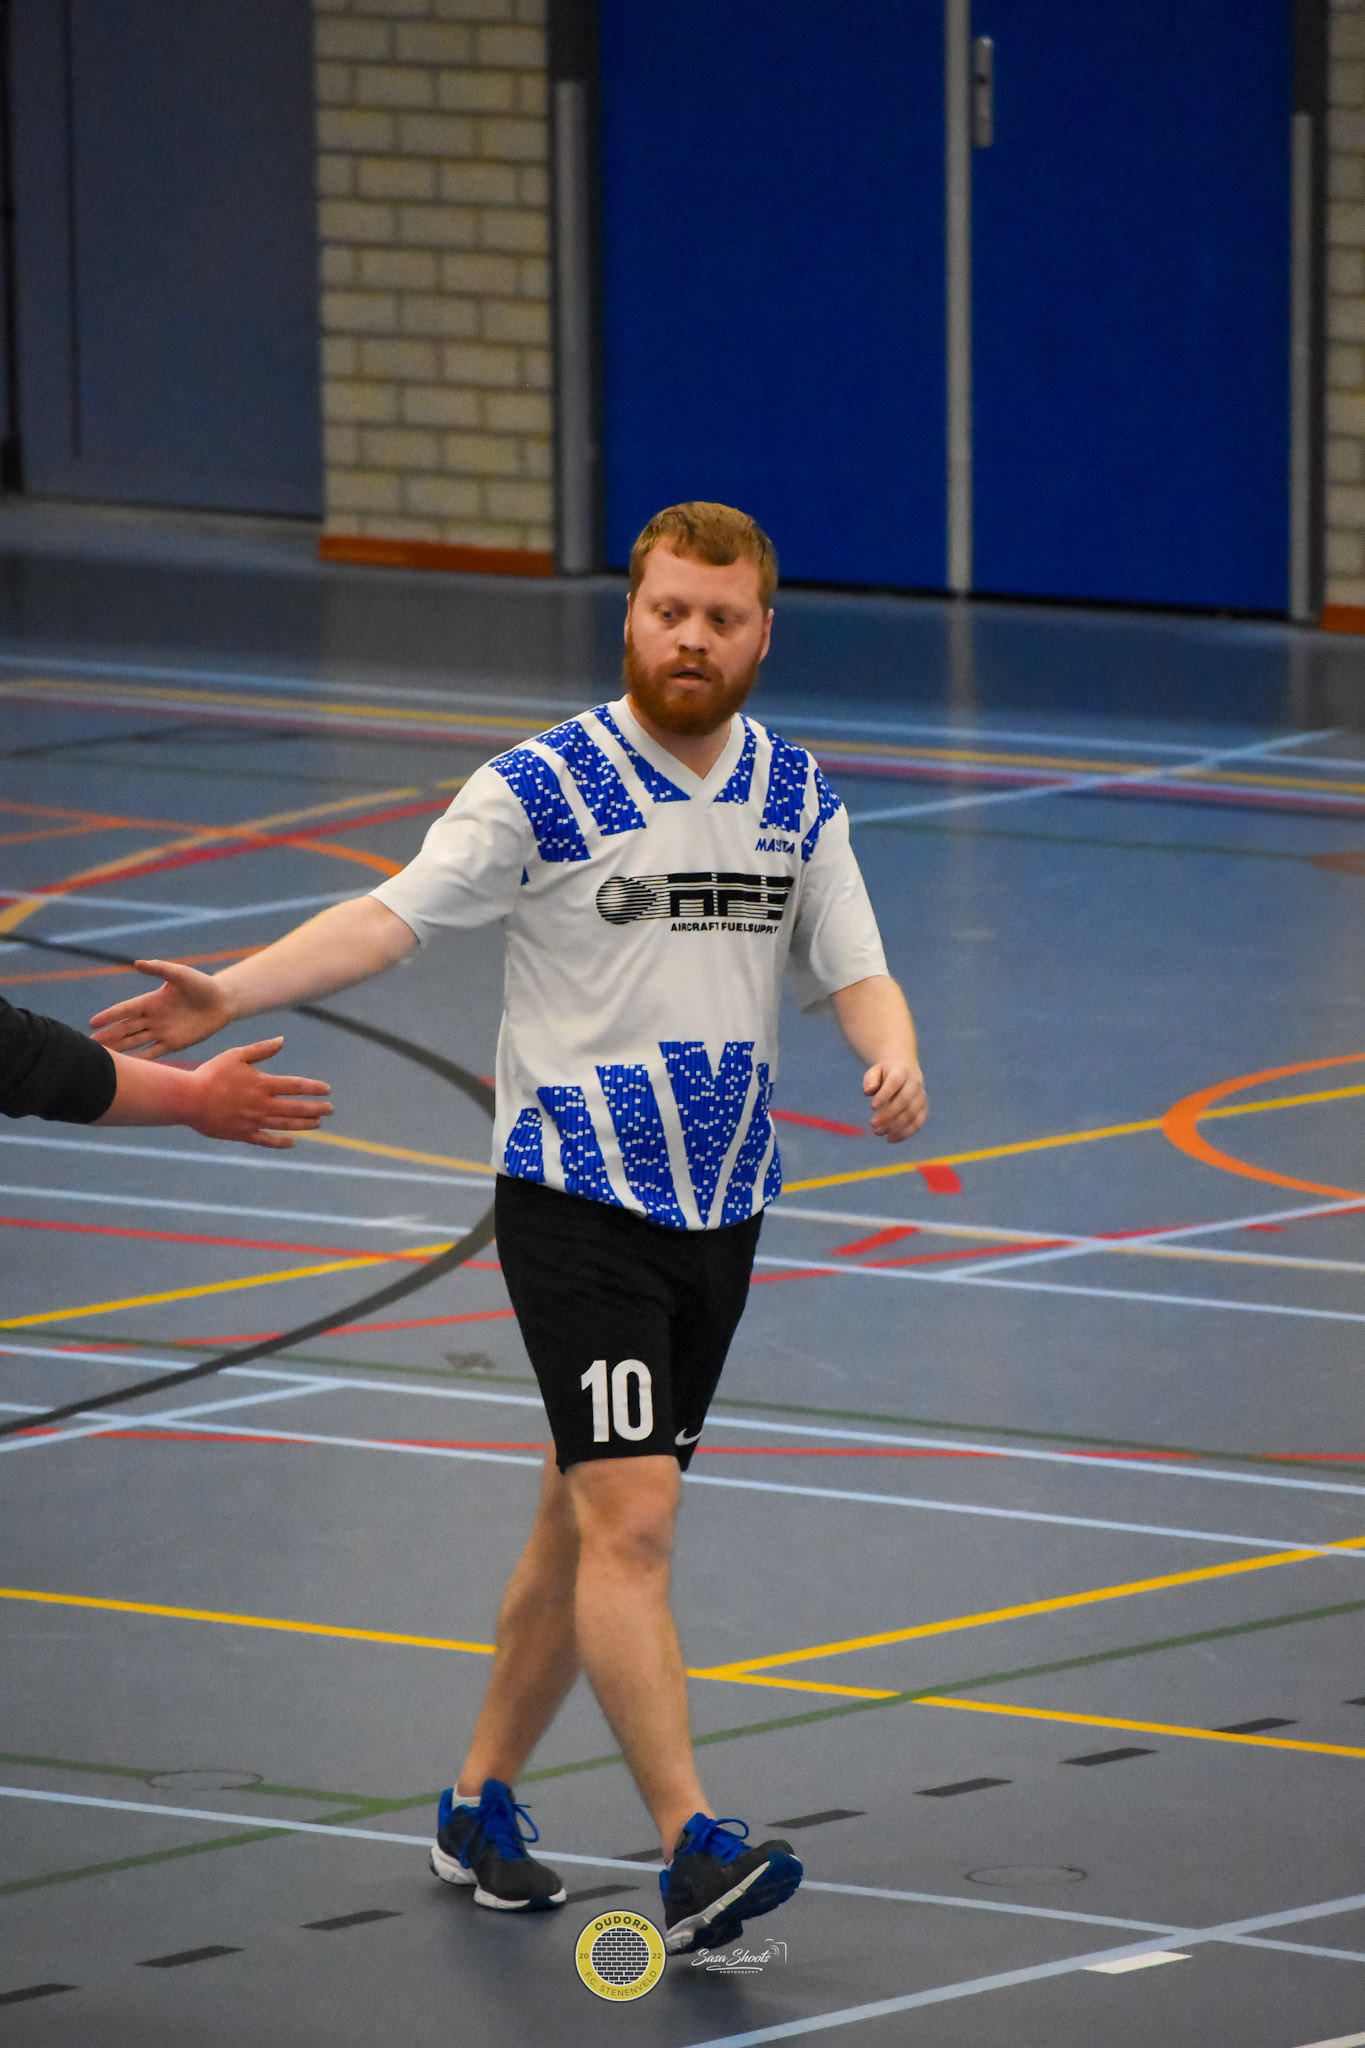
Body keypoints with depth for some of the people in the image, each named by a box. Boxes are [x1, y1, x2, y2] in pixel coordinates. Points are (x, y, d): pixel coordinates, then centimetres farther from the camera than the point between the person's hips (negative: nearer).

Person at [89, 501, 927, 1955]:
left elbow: (855, 973, 7)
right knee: (630, 1522, -15)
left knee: (590, 1521, 13)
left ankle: (481, 1802, 27)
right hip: (577, 1202, -6)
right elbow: (391, 917, -13)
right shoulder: (543, 787, -9)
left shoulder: (798, 800, 6)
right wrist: (229, 994, -25)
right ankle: (691, 1851, -19)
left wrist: (894, 1058, -16)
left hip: (721, 1210, 6)